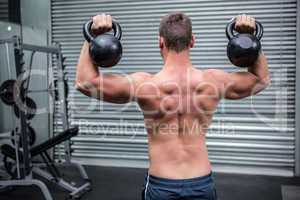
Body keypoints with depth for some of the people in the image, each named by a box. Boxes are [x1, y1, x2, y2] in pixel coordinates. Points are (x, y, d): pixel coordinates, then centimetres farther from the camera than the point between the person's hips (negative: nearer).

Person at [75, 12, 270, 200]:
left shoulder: (145, 84, -18)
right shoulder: (213, 81, -11)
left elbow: (85, 81, -8)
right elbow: (261, 78, 8)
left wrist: (93, 37, -8)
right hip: (202, 184, 2)